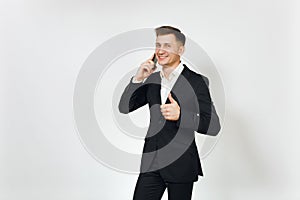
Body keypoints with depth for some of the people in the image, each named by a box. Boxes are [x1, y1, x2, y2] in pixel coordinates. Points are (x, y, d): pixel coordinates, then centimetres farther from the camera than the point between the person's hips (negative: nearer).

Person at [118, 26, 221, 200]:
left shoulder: (197, 81, -8)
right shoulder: (151, 80, 8)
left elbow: (213, 126, -13)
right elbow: (124, 107, 6)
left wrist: (181, 115, -28)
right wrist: (138, 79, -7)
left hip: (181, 165, -4)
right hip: (151, 164, 4)